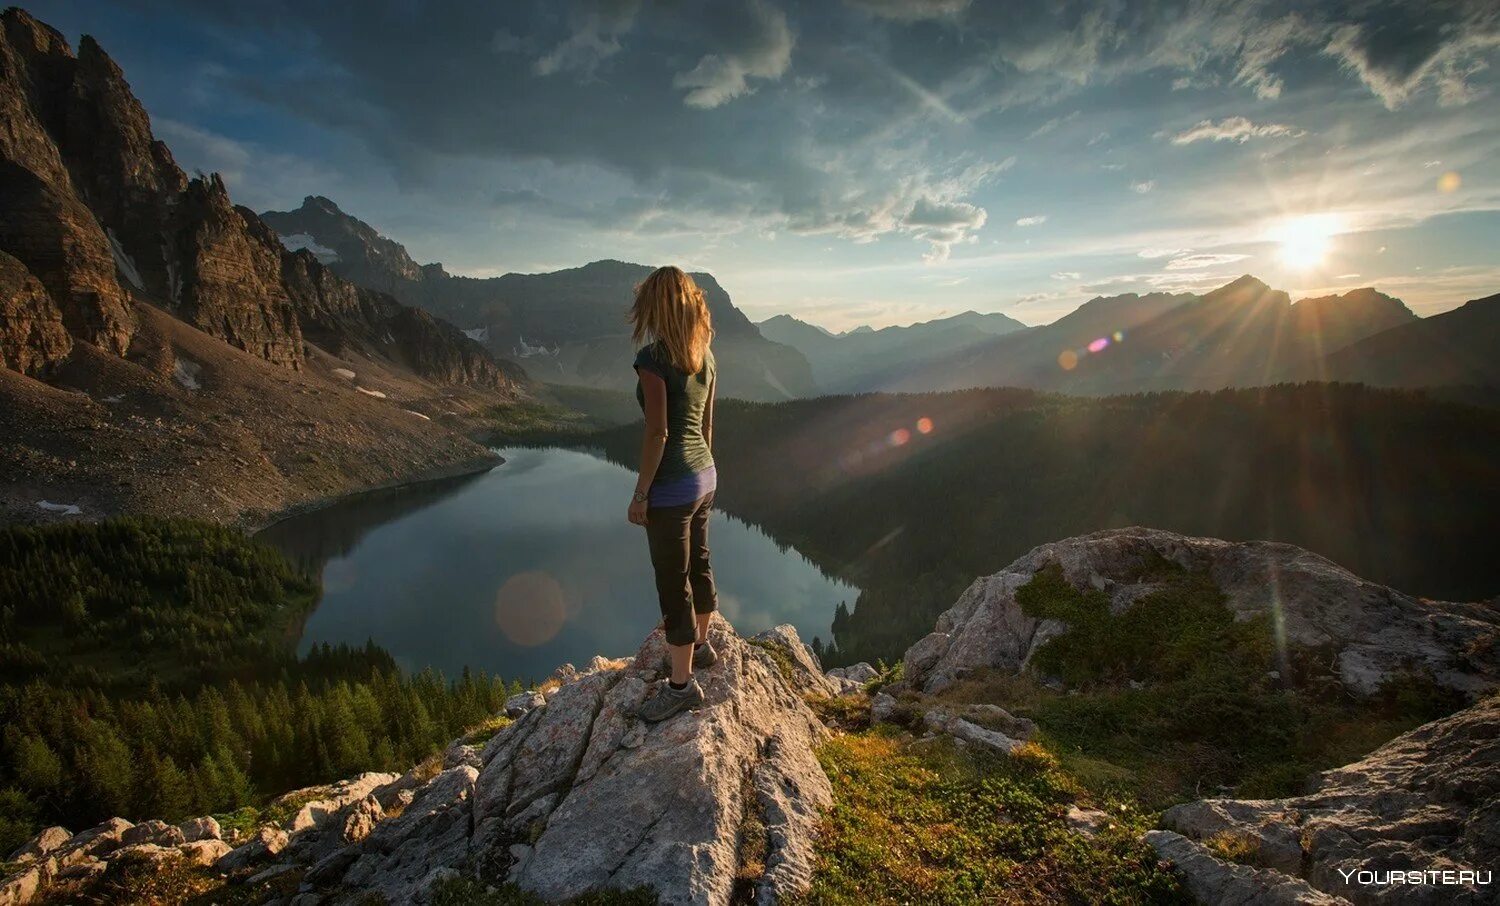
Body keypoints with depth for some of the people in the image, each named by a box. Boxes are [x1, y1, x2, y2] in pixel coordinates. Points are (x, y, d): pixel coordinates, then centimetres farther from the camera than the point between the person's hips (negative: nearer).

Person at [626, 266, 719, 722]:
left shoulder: (653, 358, -17)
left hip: (671, 486, -8)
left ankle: (682, 685, 15)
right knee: (698, 564, 23)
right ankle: (701, 644, 44)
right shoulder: (705, 356, 6)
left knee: (673, 583, 2)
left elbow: (657, 433, -20)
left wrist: (640, 492, -13)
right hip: (704, 477, 8)